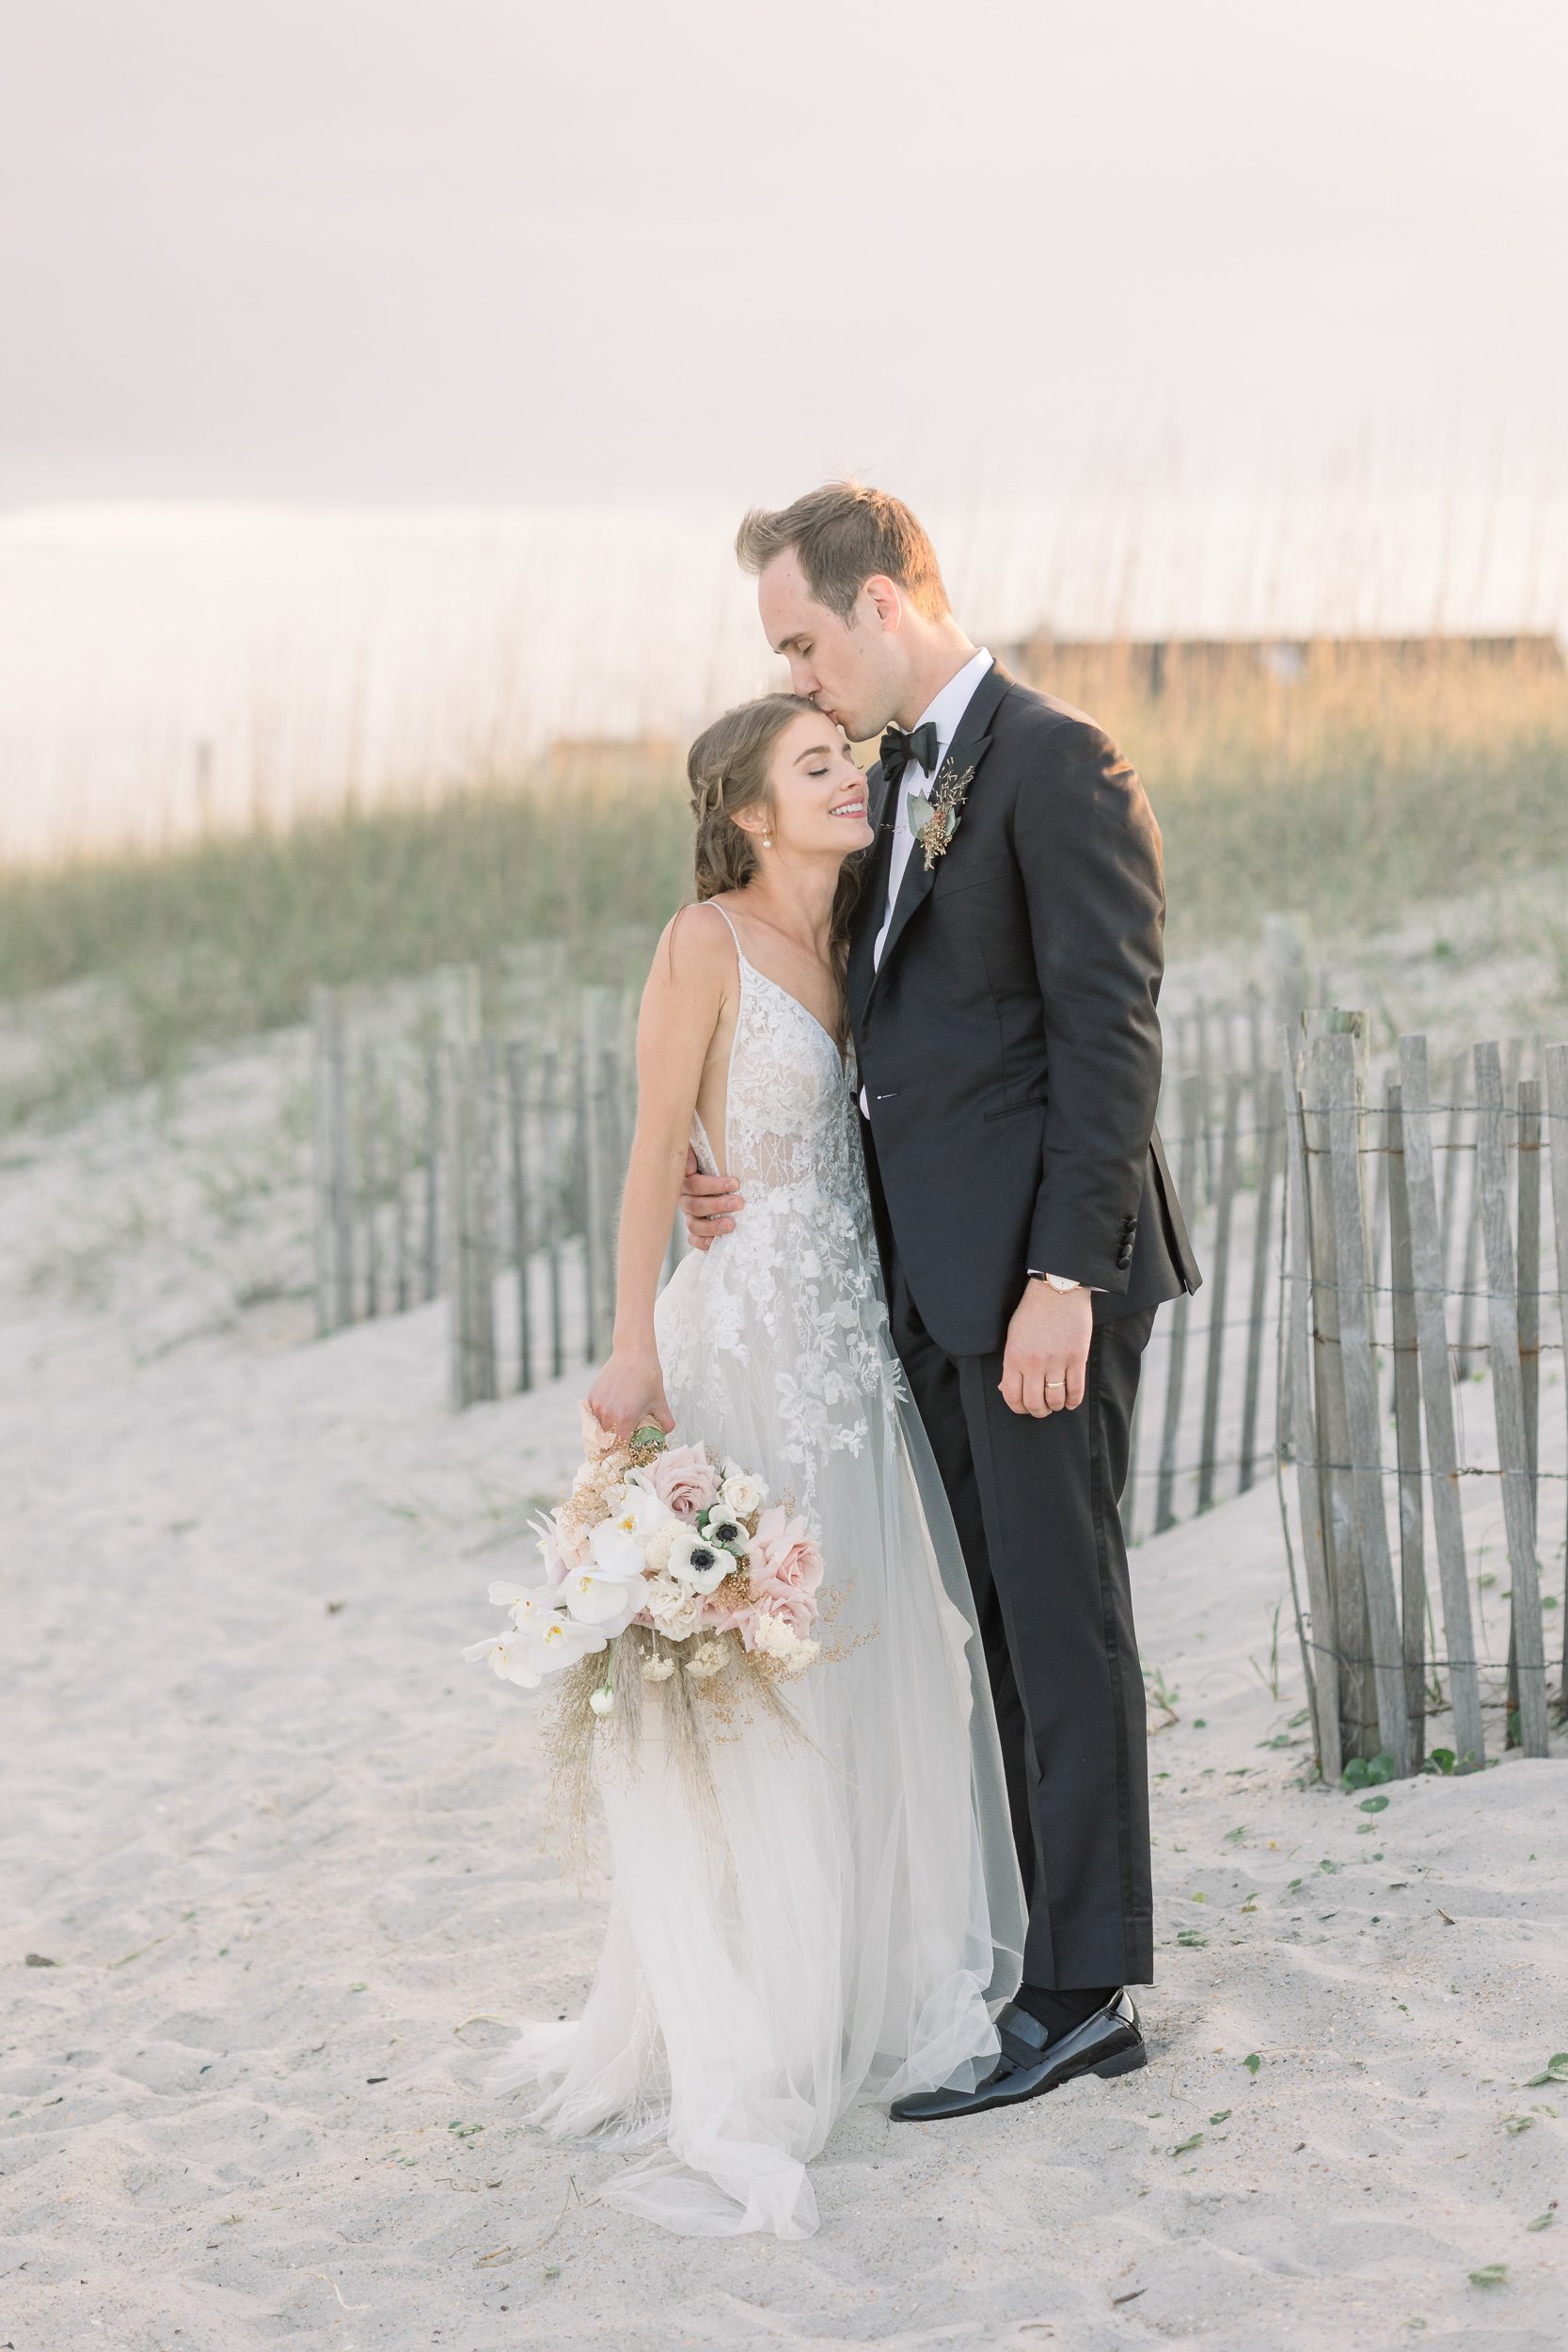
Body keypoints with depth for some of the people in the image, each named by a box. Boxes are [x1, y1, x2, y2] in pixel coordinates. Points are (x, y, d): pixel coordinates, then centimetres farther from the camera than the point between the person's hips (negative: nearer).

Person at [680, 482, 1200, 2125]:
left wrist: (1064, 1276, -21)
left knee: (1063, 1622, -1)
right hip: (934, 1272, 9)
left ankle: (1081, 1993, 8)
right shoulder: (897, 776, 16)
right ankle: (1043, 1929, 24)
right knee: (1006, 1620, 14)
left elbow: (1108, 1036, -17)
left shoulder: (1057, 766, -12)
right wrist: (765, 1176, 4)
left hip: (1039, 1271, -9)